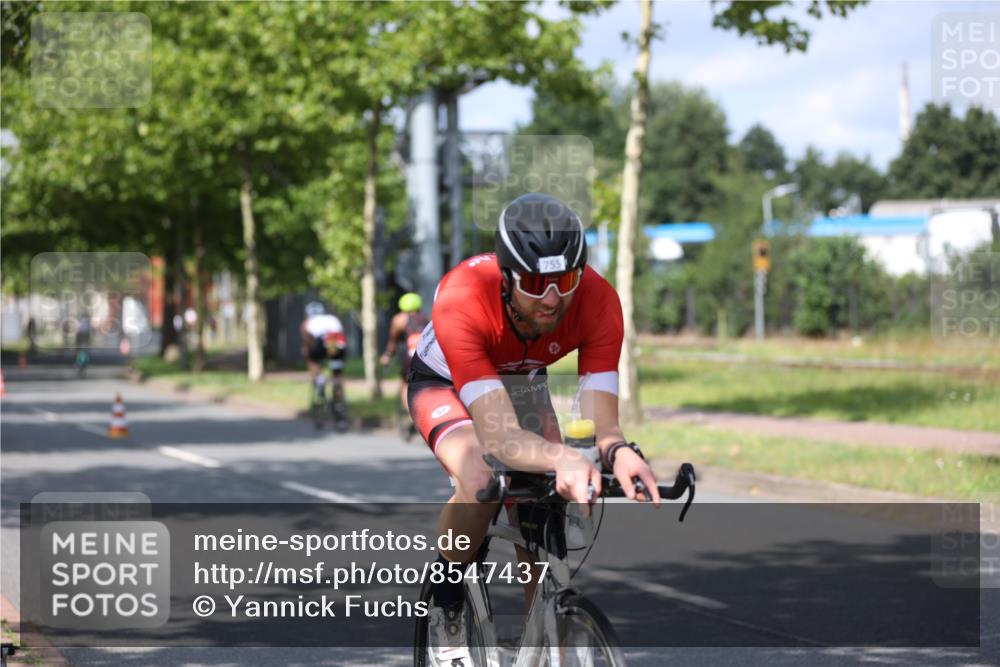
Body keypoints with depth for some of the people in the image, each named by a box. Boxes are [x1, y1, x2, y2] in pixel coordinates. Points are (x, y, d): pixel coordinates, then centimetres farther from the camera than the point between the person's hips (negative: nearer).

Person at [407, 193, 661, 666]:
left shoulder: (597, 300, -33)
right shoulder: (461, 301, -43)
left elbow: (601, 422, -34)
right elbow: (499, 437, -48)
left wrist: (617, 452, -59)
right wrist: (563, 459, -68)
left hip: (521, 381, 4)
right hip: (445, 383, -4)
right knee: (481, 482, -32)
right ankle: (446, 607, -6)